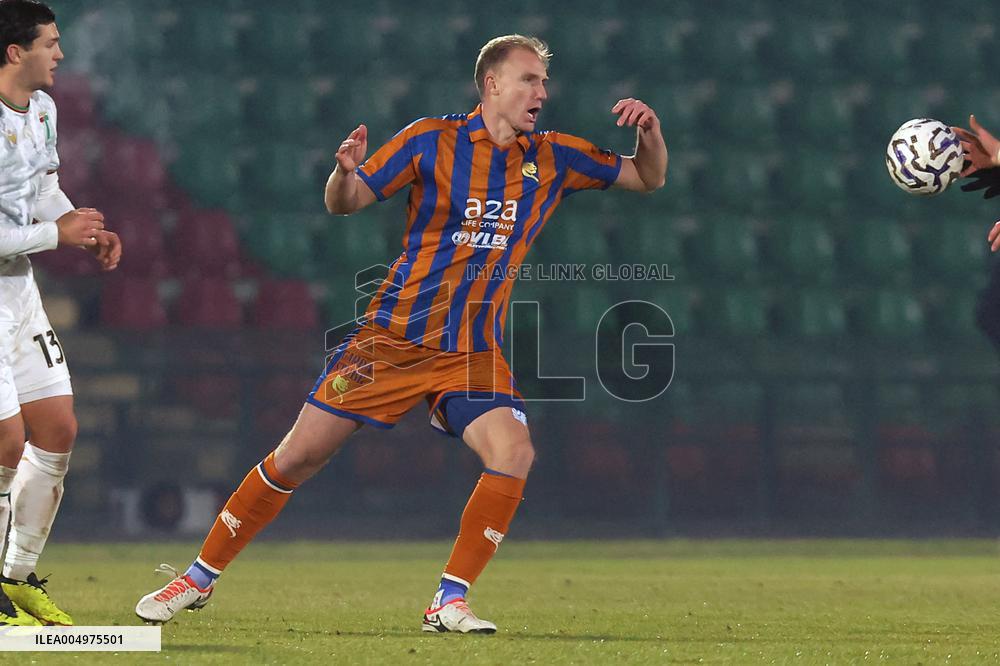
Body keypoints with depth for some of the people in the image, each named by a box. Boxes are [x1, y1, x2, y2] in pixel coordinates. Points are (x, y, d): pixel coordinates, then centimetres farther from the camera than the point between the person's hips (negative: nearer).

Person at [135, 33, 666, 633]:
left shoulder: (553, 158, 4)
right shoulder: (431, 140, -5)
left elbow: (648, 179, 11)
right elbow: (345, 203, -2)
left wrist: (649, 132, -11)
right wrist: (344, 173, -26)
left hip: (473, 351, 2)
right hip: (393, 336, -2)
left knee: (514, 453, -23)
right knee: (298, 456, -2)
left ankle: (450, 602, -12)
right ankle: (200, 578, 15)